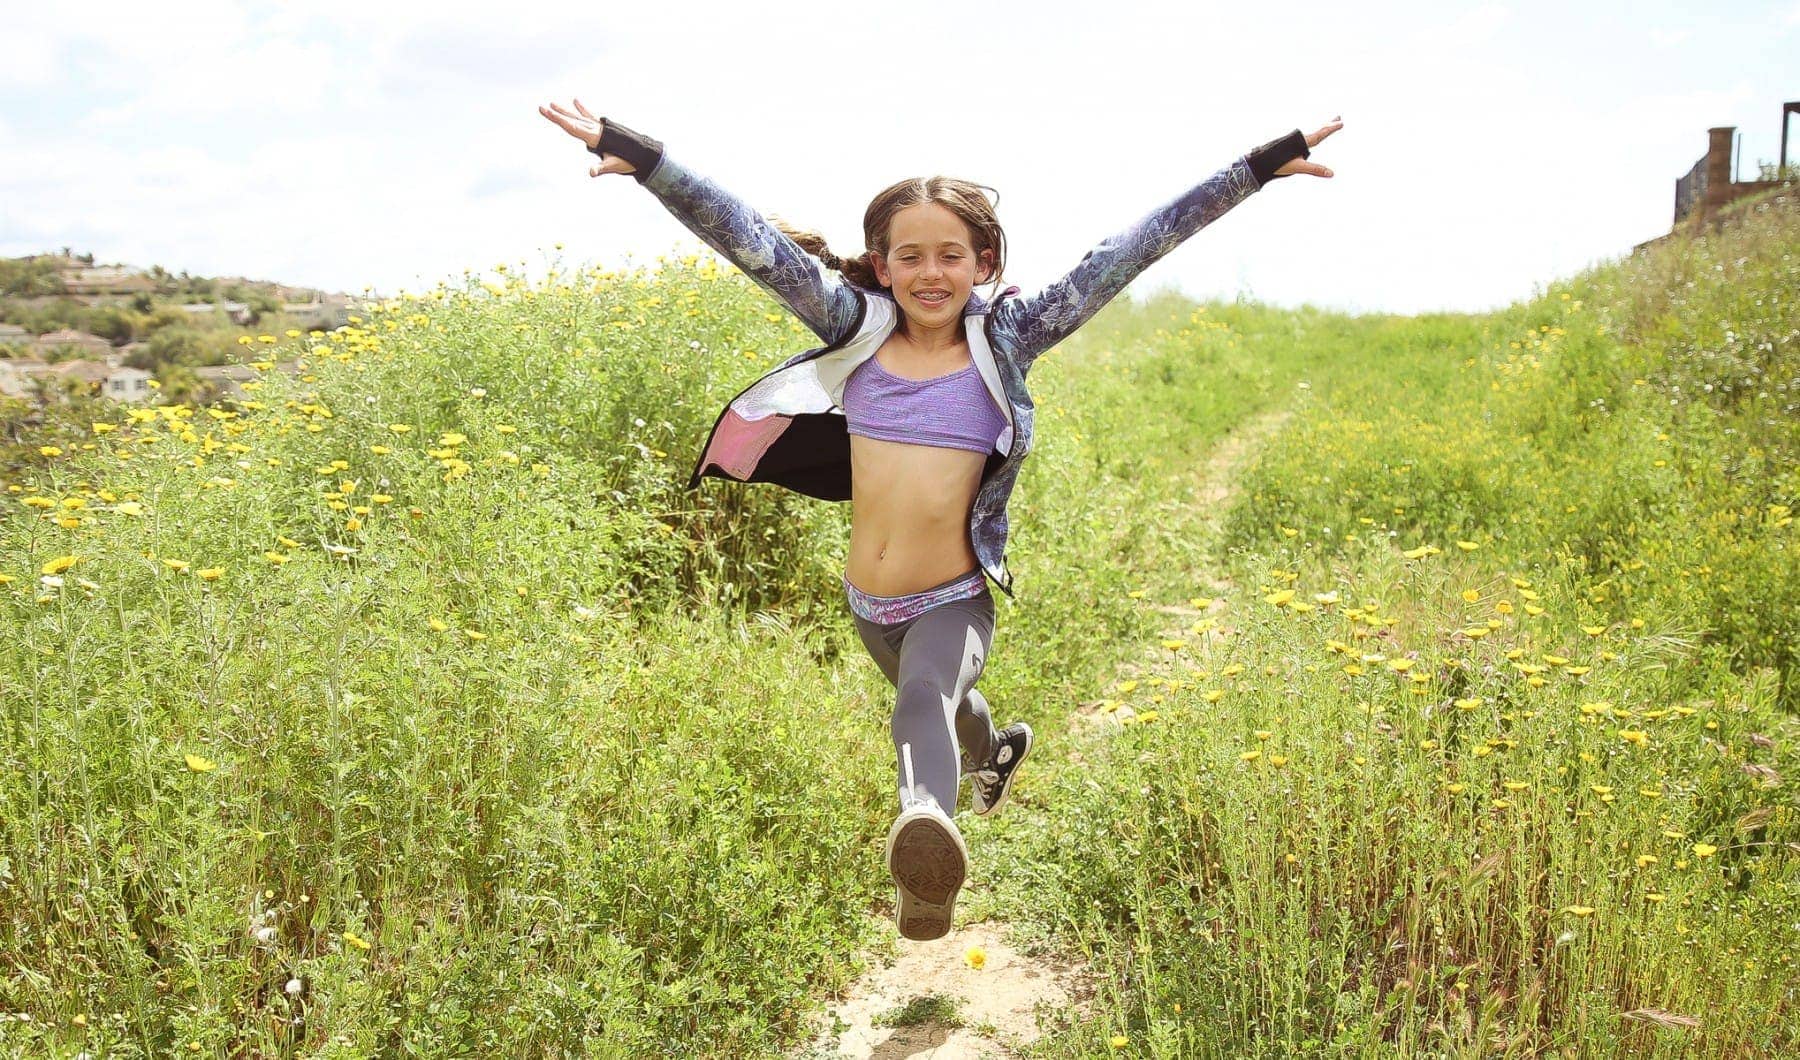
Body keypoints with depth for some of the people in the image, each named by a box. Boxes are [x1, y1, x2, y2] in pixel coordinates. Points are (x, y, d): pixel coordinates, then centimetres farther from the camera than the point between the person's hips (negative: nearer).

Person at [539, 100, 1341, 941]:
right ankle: (996, 750, 65)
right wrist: (638, 155, -17)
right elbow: (754, 242, -11)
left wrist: (1259, 166, -10)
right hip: (867, 603, 5)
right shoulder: (857, 329, -4)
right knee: (939, 700, 32)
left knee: (925, 703, -36)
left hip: (952, 603, -5)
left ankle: (928, 835, -63)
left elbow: (1128, 253, -11)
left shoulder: (1004, 340, -8)